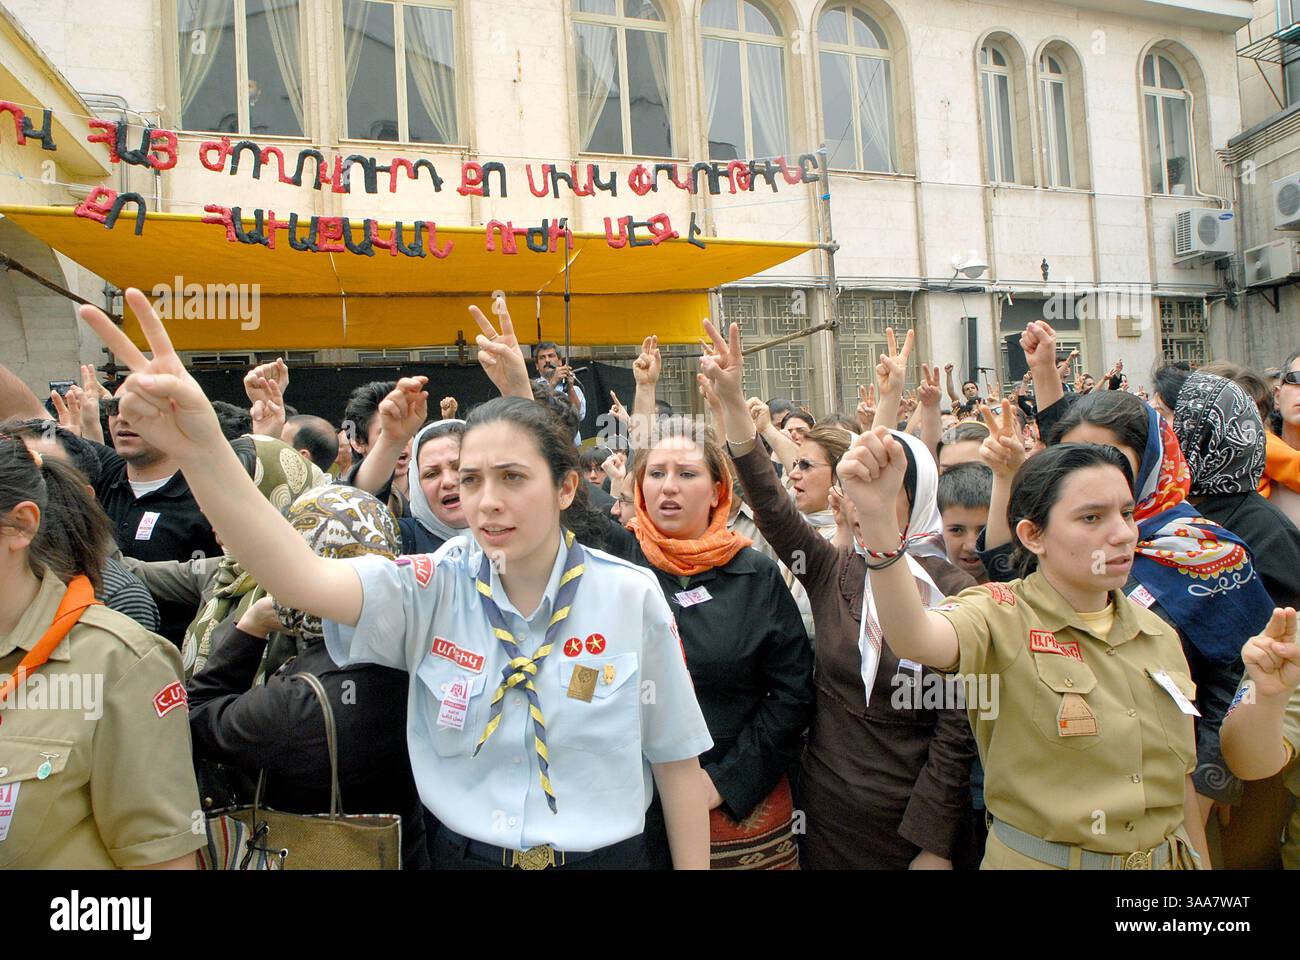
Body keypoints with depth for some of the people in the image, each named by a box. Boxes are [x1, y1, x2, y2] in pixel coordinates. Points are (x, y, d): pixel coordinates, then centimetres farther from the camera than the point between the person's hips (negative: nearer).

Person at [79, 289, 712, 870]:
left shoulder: (631, 595, -13)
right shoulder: (434, 589, -10)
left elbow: (676, 758, -6)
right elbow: (301, 578, -28)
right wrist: (201, 451, -41)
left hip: (604, 854, -1)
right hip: (461, 852, 2)